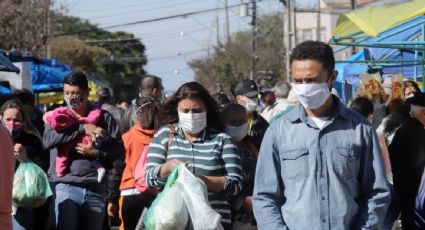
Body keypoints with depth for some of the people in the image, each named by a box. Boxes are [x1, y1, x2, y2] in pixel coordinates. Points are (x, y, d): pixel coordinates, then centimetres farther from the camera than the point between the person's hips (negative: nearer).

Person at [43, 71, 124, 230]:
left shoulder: (103, 117, 10)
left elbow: (119, 151, 8)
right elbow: (48, 140, -13)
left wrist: (97, 153, -11)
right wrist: (82, 129, -14)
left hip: (96, 189, 2)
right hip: (65, 186, -2)